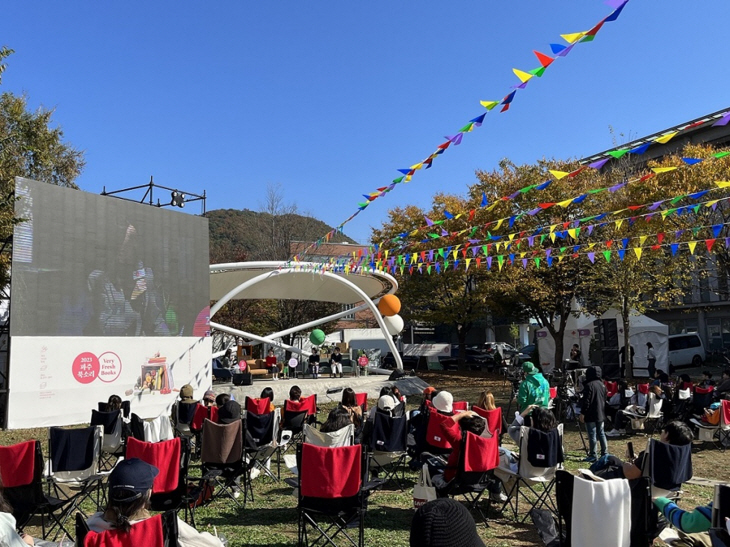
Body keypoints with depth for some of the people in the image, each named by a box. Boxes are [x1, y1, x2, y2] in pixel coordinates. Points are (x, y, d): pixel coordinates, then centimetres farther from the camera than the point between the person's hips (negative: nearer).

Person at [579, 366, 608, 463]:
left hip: (591, 415, -8)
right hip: (601, 414, 8)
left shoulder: (589, 385, -17)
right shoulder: (602, 385, 9)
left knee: (592, 435, -3)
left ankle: (592, 455, 0)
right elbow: (605, 399, 18)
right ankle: (605, 454, 17)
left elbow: (586, 401, -19)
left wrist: (582, 413, -13)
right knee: (601, 433, 14)